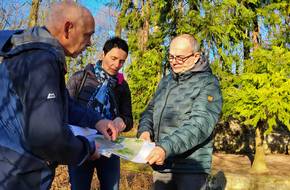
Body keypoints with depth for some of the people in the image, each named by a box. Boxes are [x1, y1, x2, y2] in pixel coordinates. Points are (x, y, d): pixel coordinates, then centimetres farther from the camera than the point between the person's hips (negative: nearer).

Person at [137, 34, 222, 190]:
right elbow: (150, 110, 12)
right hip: (161, 164, 6)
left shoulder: (208, 83, -8)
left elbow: (200, 124, -20)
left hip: (191, 167, -5)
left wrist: (167, 147, -31)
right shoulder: (166, 81, 12)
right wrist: (144, 130, -10)